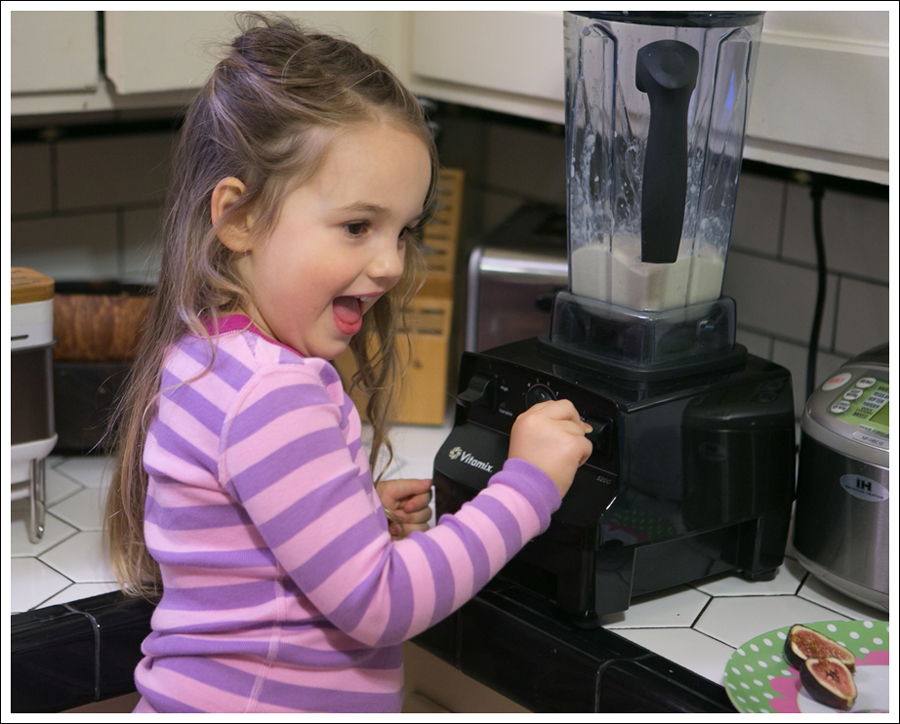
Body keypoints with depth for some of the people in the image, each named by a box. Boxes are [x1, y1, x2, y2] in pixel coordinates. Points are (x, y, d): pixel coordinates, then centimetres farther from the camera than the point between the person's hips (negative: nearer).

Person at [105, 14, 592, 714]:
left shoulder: (207, 364, 5)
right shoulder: (272, 395, -26)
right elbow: (378, 605, -23)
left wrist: (361, 518, 2)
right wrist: (527, 484, -18)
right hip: (247, 705, -9)